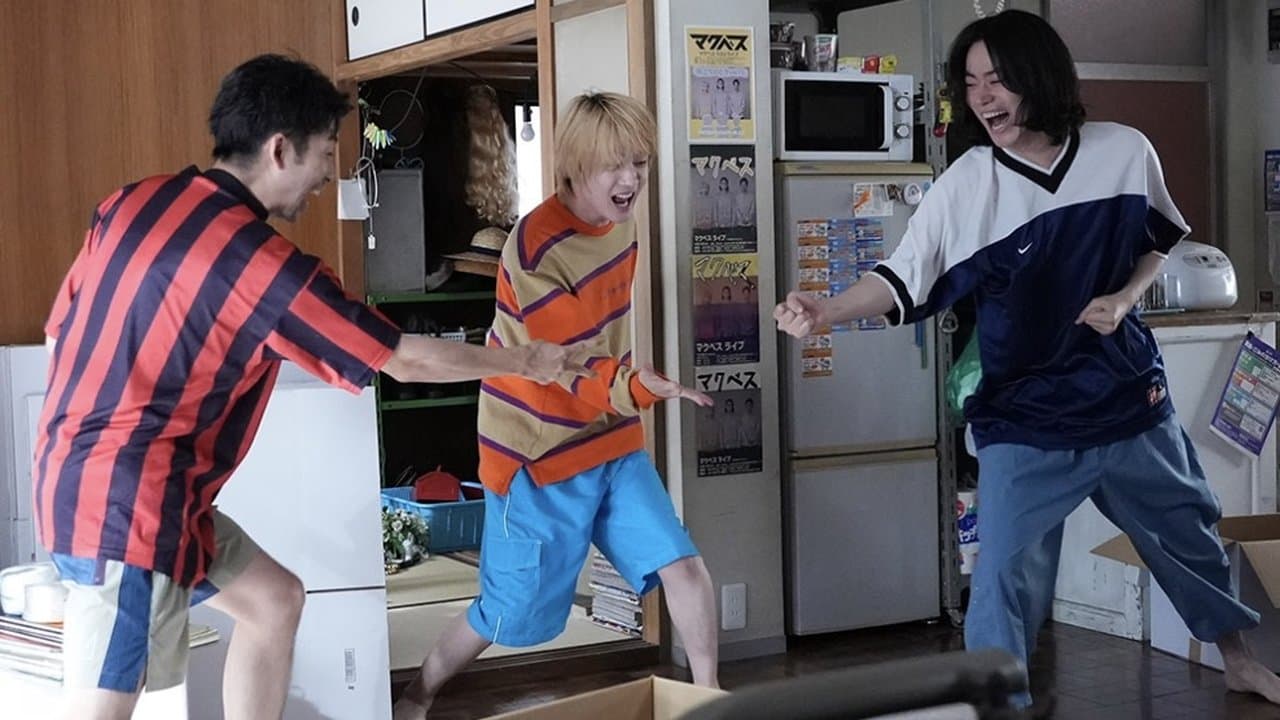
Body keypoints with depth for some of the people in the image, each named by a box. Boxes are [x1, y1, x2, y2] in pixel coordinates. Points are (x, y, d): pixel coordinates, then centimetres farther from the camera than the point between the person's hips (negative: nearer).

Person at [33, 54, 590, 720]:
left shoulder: (135, 202, 3)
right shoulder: (261, 263, -17)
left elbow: (60, 334, 10)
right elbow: (407, 361, -8)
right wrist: (525, 361, 6)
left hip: (79, 473, 9)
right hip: (126, 504, -9)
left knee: (273, 600, 19)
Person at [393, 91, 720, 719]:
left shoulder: (620, 218, -1)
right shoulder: (536, 248, -25)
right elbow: (576, 375, -30)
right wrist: (640, 387, -48)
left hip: (610, 439, 6)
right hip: (541, 454, -6)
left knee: (683, 565, -3)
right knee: (513, 610, 6)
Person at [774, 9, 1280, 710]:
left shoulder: (1124, 152, -8)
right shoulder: (964, 186, -15)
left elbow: (1159, 240, 8)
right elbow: (902, 279, -17)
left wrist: (1124, 298, -10)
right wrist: (823, 310, -34)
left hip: (1130, 395, 3)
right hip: (1024, 419, -3)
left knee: (1189, 533, 22)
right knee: (1004, 575, -9)